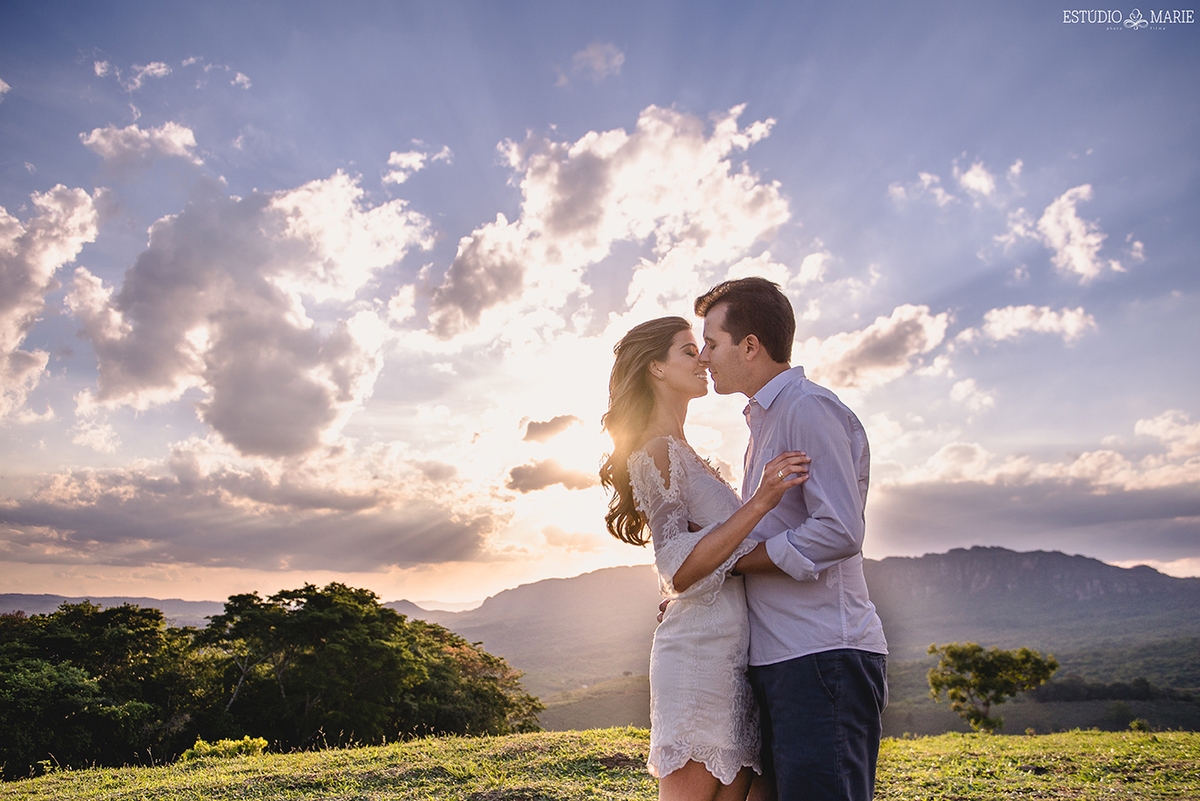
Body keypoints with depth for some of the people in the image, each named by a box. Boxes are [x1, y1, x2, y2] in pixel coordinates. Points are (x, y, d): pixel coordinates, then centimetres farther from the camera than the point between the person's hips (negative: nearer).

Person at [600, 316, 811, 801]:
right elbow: (680, 571, -17)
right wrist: (761, 501, -23)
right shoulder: (658, 451, -9)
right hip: (702, 650, -9)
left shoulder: (680, 452, 21)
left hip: (729, 651, 9)